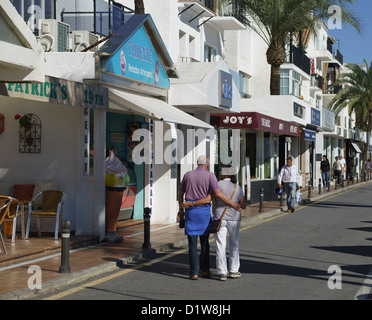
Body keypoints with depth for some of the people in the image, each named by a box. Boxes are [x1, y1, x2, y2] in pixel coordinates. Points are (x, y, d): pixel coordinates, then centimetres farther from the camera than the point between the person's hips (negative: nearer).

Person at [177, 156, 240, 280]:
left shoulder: (188, 175, 6)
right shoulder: (210, 176, -3)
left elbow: (180, 194, 12)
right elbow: (218, 194, -14)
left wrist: (181, 209, 24)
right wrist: (232, 204, -6)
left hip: (190, 211, 1)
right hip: (204, 211, -1)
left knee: (192, 243, 1)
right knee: (204, 242, 14)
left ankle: (194, 272, -2)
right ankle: (205, 270, 15)